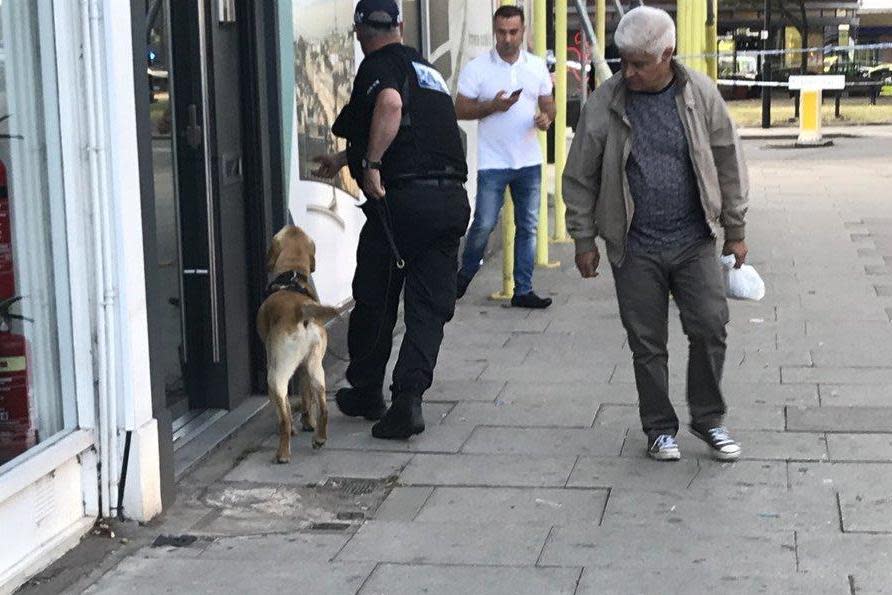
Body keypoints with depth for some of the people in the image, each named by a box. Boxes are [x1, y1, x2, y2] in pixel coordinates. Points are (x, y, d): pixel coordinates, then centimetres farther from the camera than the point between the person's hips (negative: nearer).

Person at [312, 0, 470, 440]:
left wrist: (371, 164, -22)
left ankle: (365, 392, 26)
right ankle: (408, 398, -5)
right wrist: (344, 160, 48)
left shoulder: (379, 65, -1)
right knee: (430, 308, 6)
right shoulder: (425, 68, 23)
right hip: (452, 200, 6)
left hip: (403, 200, -6)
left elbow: (390, 104, -27)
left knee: (374, 302, 11)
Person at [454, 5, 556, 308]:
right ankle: (465, 274, 22)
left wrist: (546, 117, -11)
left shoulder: (537, 66, 6)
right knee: (484, 224, -4)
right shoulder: (477, 68, -4)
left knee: (528, 226, 5)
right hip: (492, 162, -4)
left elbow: (548, 104, 13)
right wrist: (492, 106, -19)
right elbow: (460, 110, -4)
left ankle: (523, 291, 12)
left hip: (529, 161, 4)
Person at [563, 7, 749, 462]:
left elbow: (728, 163, 5)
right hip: (635, 249, 0)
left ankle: (708, 418, 17)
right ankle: (659, 428, 22)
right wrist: (584, 240, 3)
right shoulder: (605, 103, -6)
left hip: (694, 241, 1)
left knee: (710, 328, -3)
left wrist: (735, 230, 7)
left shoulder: (701, 94, -3)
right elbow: (580, 177, 2)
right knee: (647, 343, 6)